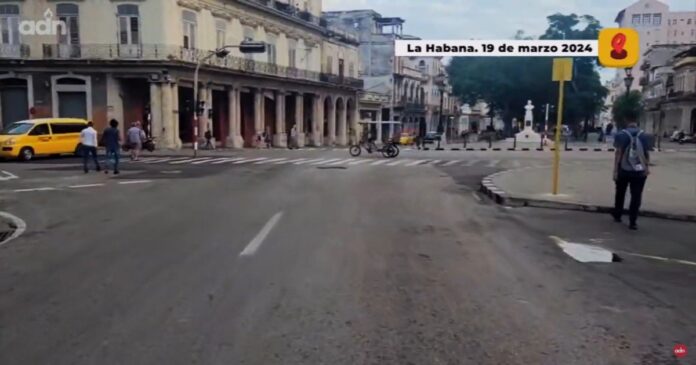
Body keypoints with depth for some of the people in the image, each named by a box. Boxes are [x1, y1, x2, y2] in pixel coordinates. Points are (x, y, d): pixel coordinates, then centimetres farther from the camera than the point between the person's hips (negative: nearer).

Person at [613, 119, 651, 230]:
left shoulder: (621, 135, -5)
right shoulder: (644, 135, 3)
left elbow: (618, 153, -8)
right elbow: (646, 153, 3)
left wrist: (615, 170, -7)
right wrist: (647, 167, 10)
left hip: (624, 170, -1)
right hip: (639, 171, 1)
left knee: (620, 194, 18)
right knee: (636, 196, 3)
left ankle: (617, 215, 31)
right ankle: (632, 222, -1)